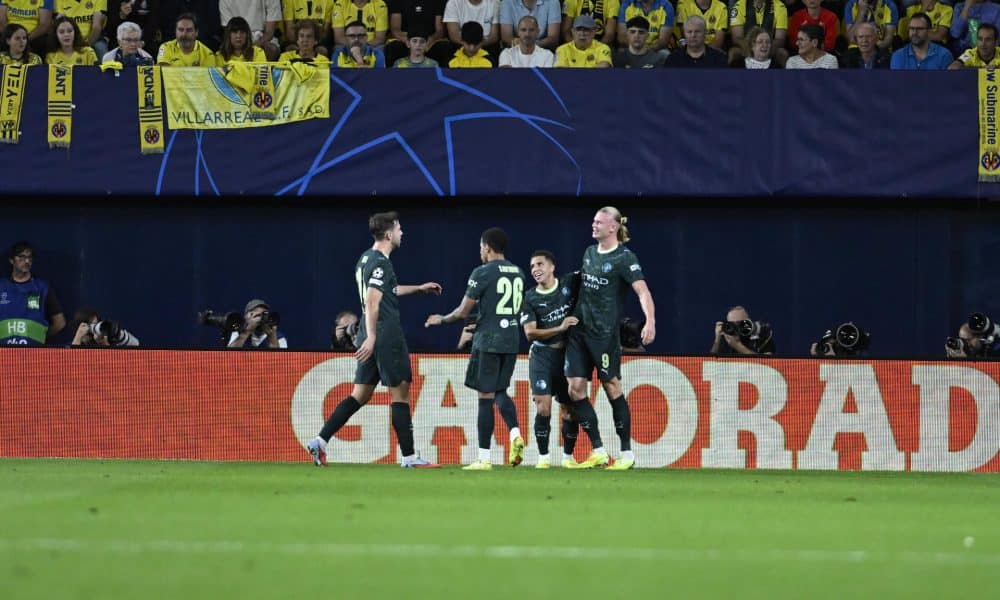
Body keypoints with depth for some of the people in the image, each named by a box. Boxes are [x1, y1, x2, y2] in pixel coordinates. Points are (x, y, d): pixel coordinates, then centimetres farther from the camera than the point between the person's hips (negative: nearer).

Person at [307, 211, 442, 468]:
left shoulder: (366, 259, 17)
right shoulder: (380, 263, -13)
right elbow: (372, 302, -22)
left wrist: (419, 288, 43)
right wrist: (371, 336, -28)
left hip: (373, 339, 9)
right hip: (387, 338, -9)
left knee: (361, 394, 9)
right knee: (401, 392, -2)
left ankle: (320, 440, -1)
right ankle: (409, 456, 1)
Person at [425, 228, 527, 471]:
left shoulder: (482, 273, -9)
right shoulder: (518, 273, 11)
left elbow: (463, 312, -7)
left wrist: (441, 320, 13)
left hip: (488, 341, -6)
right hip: (511, 341, 6)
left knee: (486, 397, -2)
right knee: (500, 391, 17)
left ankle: (484, 458, -1)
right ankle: (515, 433, -9)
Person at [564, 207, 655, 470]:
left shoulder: (624, 258, -10)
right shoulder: (589, 253, 12)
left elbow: (642, 291, -21)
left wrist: (650, 321, -36)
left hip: (604, 332, -7)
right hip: (579, 329, 7)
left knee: (612, 387, -2)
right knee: (575, 388, 0)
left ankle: (627, 454, 8)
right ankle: (598, 451, 6)